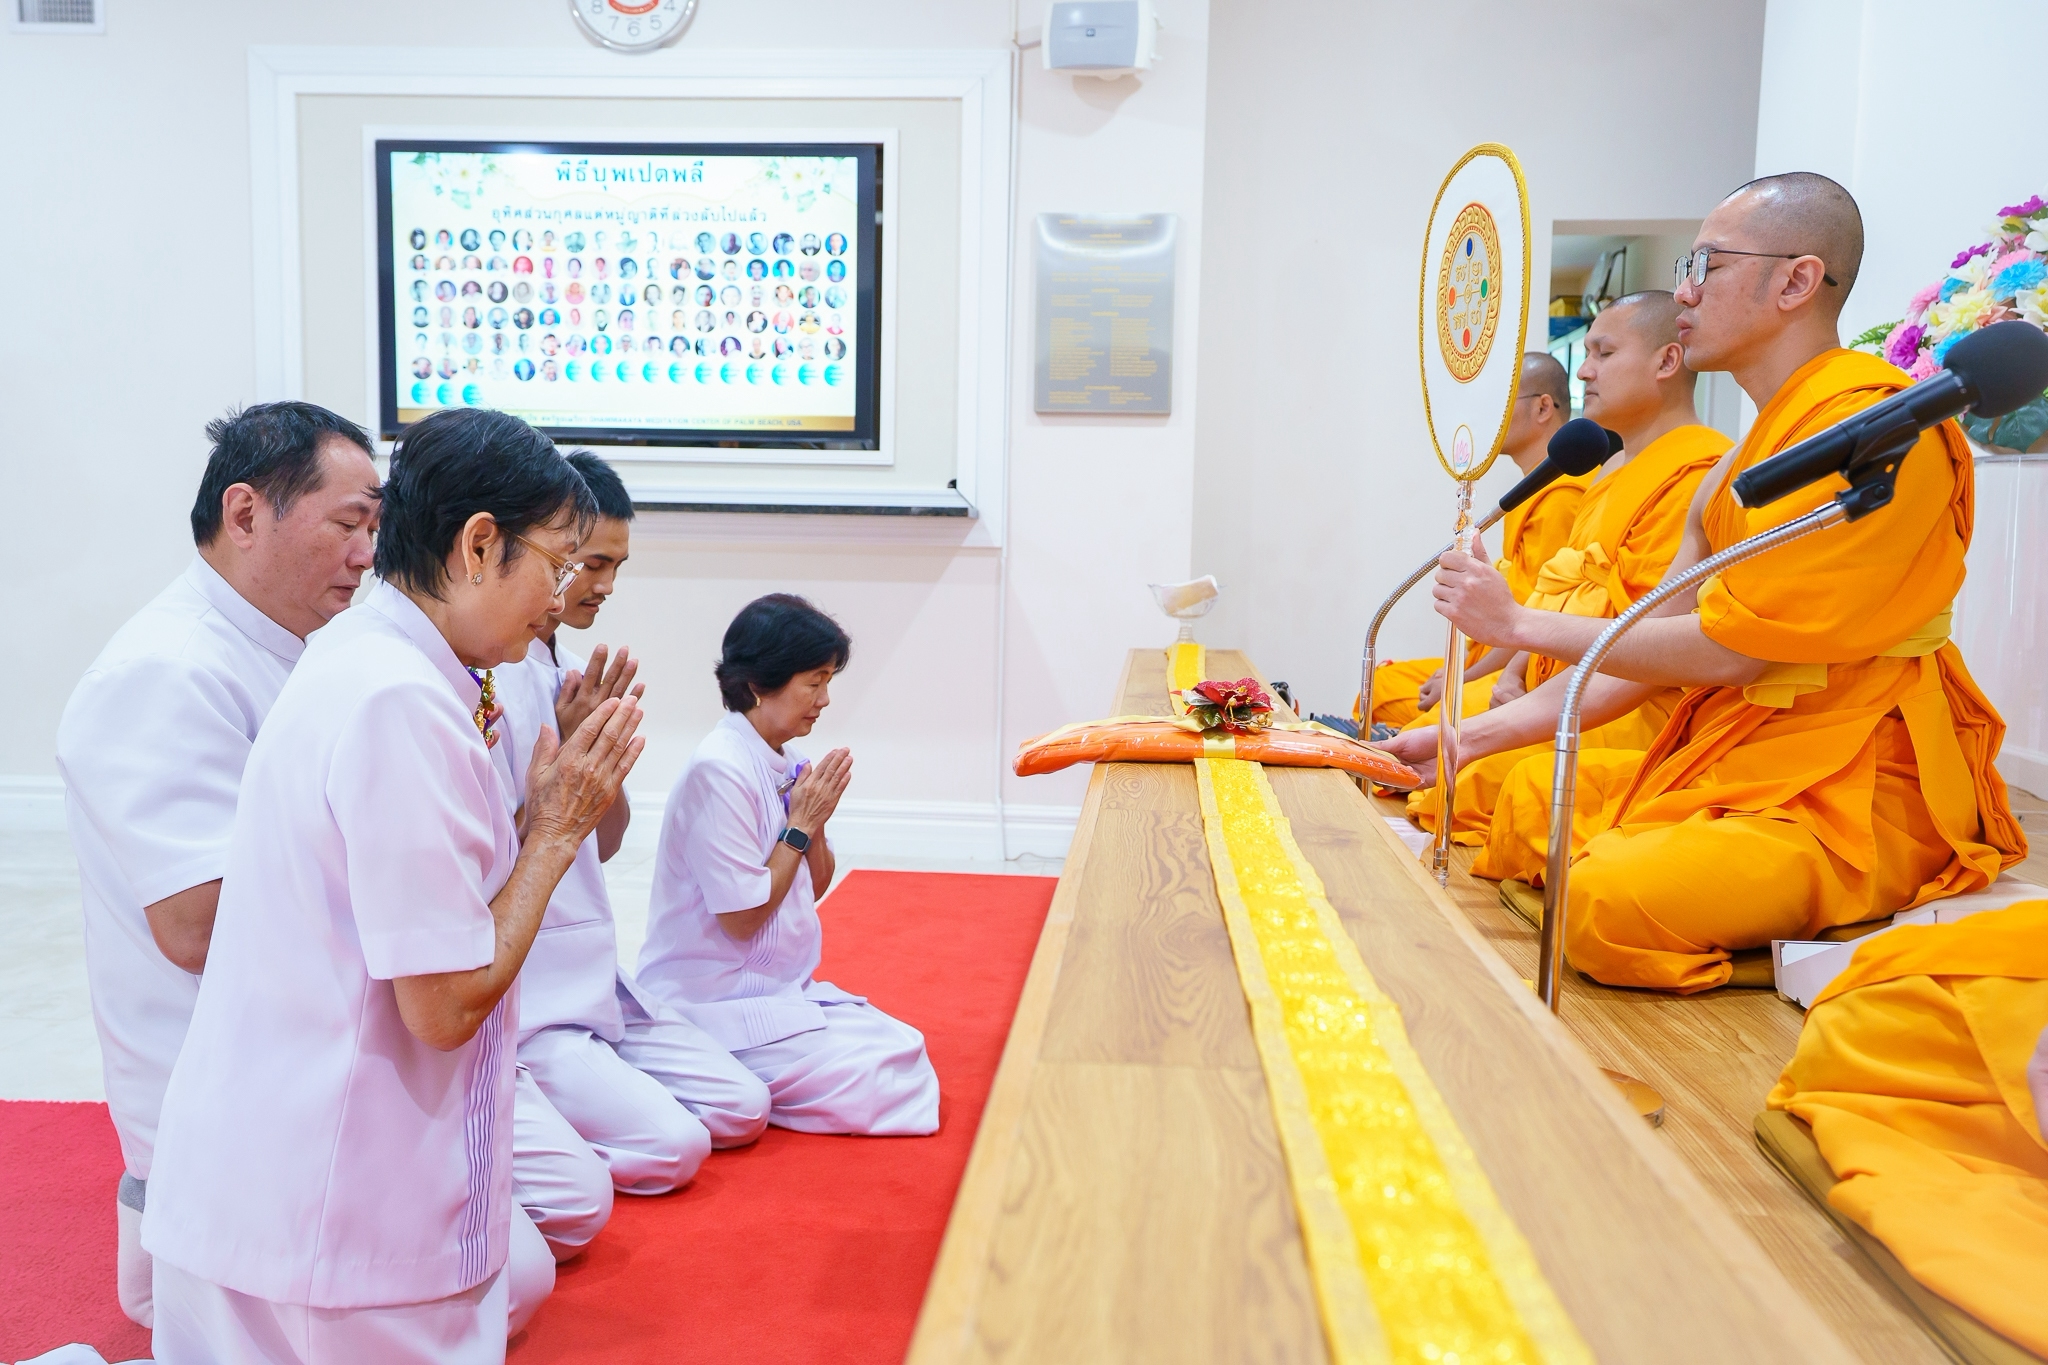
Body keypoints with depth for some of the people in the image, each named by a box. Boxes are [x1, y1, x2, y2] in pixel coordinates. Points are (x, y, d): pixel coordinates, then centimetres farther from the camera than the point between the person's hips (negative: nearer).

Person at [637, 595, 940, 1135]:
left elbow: (816, 885, 13)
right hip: (720, 1005, -9)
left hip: (784, 987, 9)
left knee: (907, 1050, 2)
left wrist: (815, 824, -6)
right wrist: (800, 825, -15)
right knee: (887, 1086, -15)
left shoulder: (788, 764, 5)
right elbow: (743, 918, -20)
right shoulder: (720, 771, -22)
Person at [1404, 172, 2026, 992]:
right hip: (1731, 757, 9)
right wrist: (1471, 737, 4)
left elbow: (1729, 648, -19)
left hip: (1857, 791, -9)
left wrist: (1521, 625, -9)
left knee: (1609, 901, -29)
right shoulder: (1747, 457, 14)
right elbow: (1654, 646, 10)